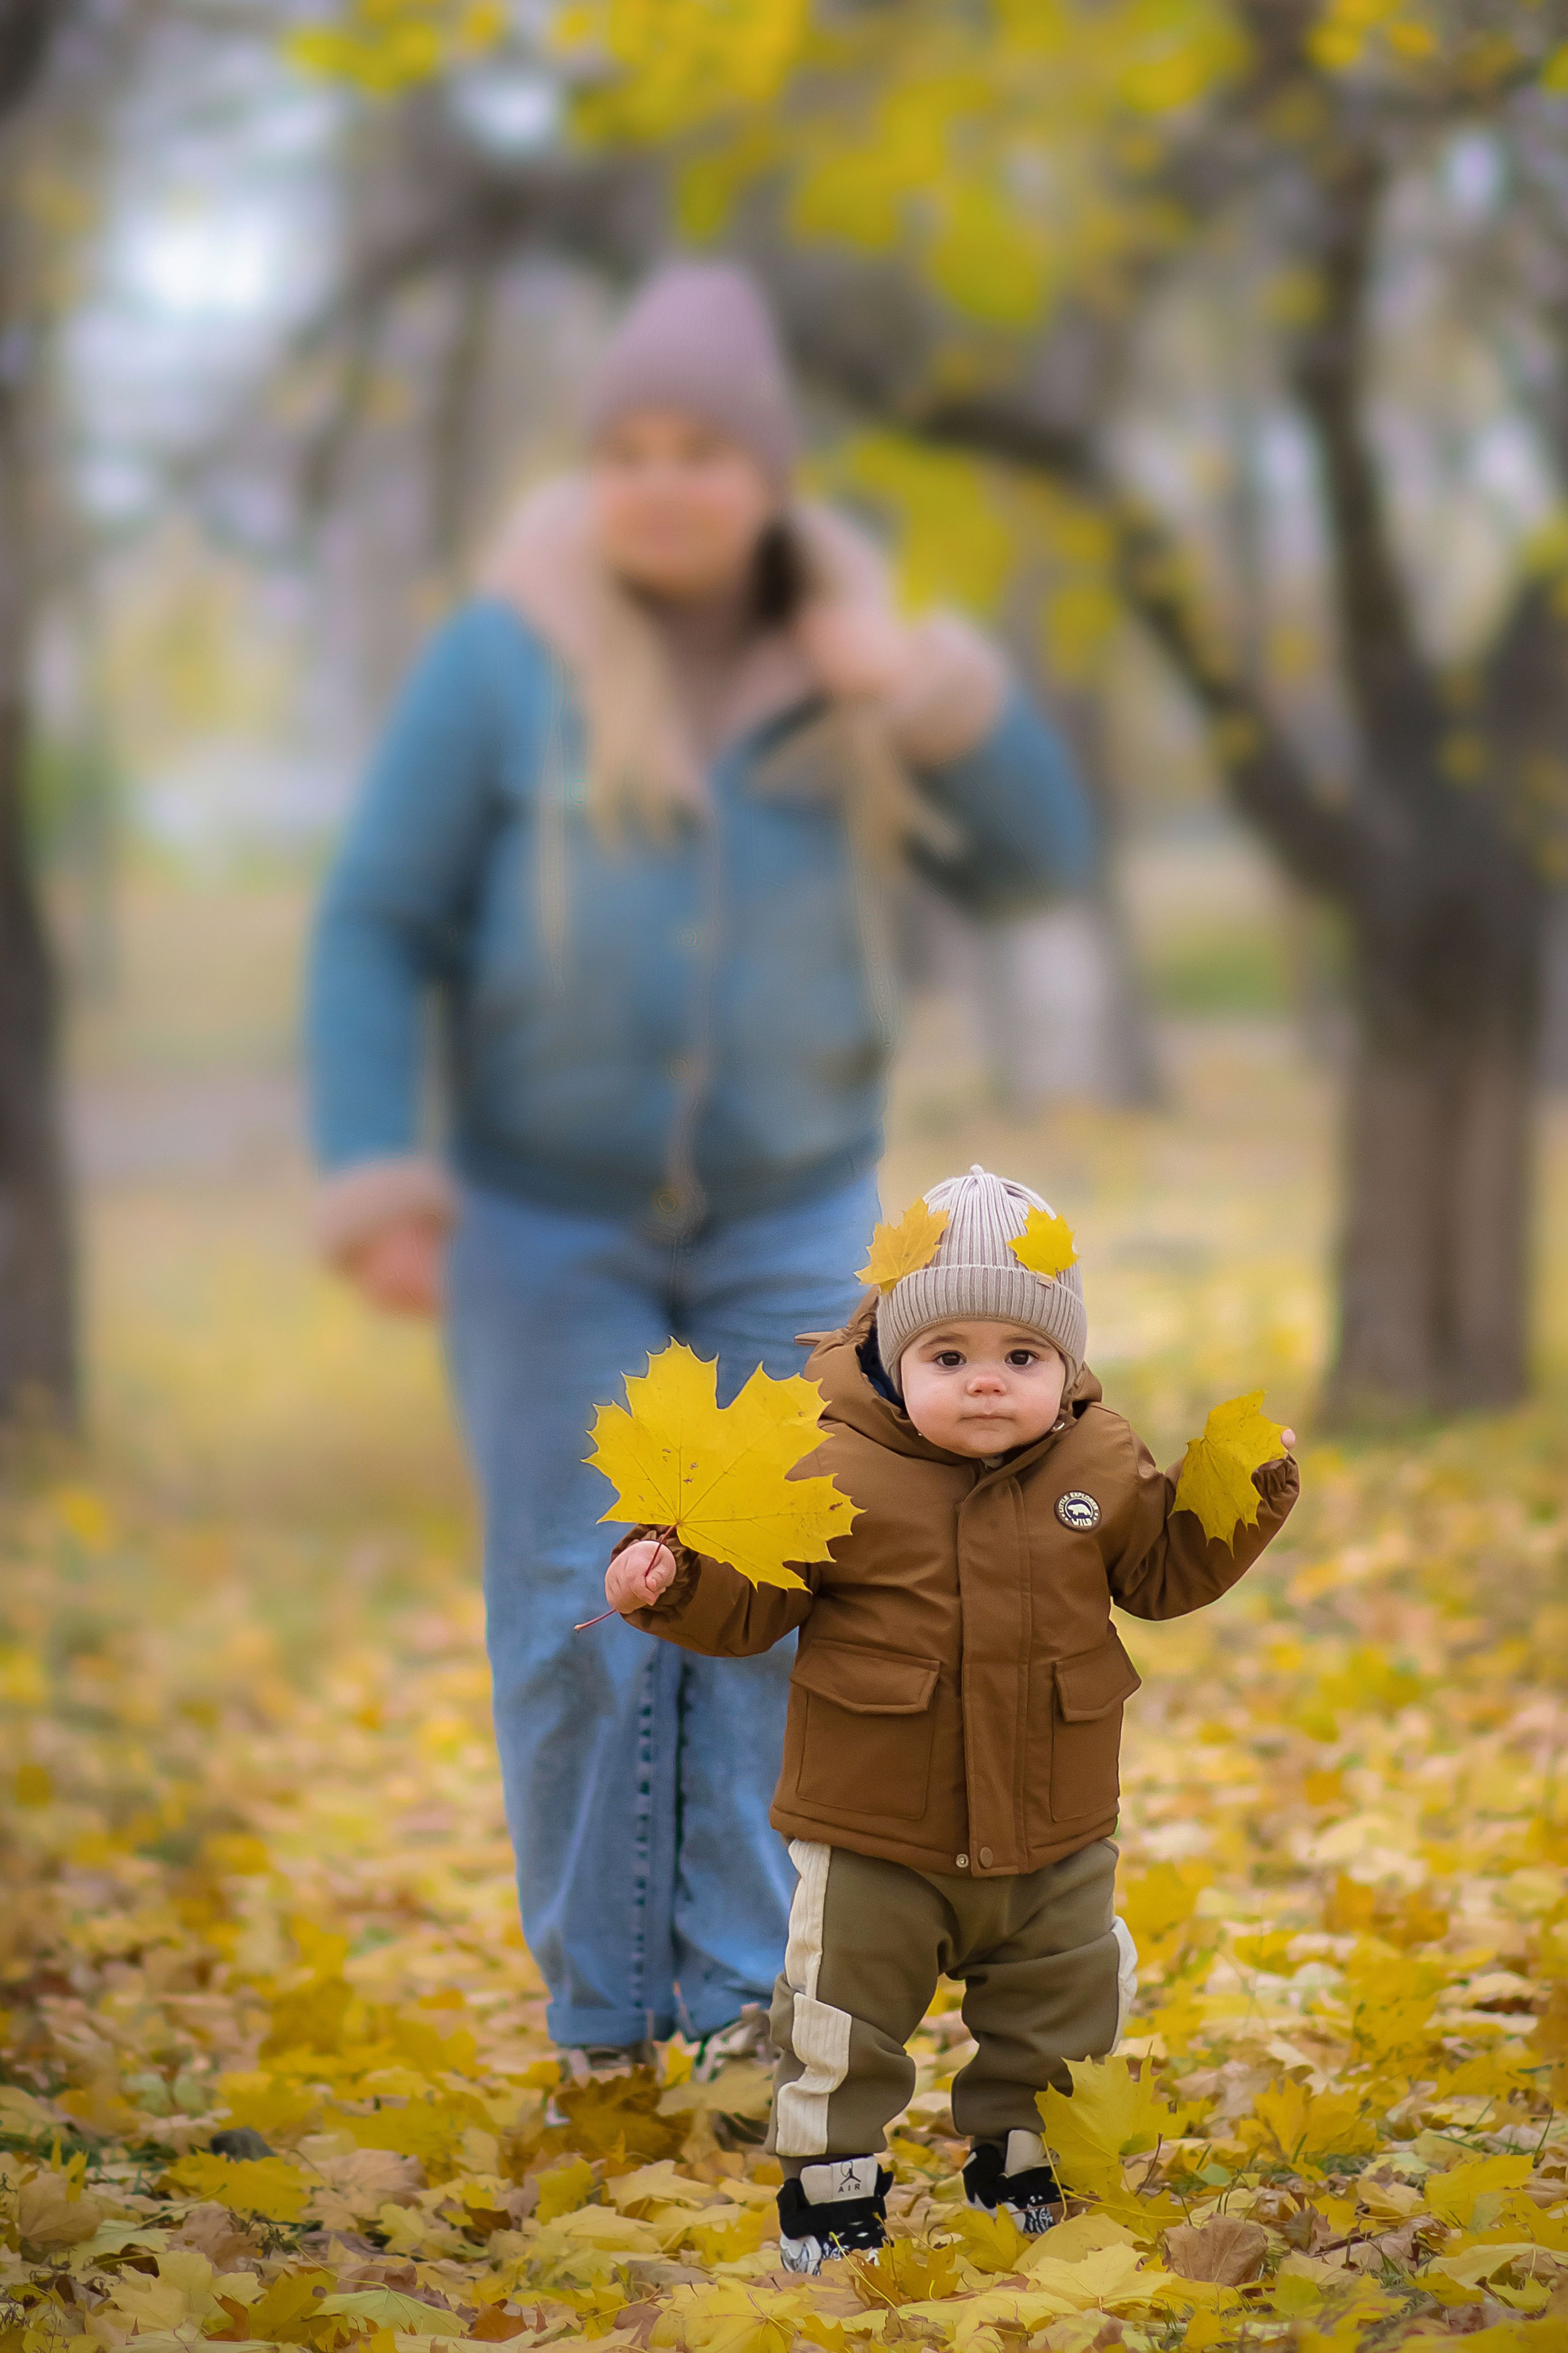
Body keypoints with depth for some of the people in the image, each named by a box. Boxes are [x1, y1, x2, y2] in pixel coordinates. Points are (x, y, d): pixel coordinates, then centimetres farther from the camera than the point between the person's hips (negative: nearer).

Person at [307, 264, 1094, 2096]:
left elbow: (1032, 863, -2)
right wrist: (375, 1175, -18)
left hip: (790, 1209, 2)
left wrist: (944, 701, -19)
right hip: (546, 1211, -2)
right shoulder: (504, 660, -11)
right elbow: (379, 929, -8)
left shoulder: (841, 662, -2)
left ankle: (740, 2002, 6)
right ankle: (600, 2010, 9)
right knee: (583, 1612, -3)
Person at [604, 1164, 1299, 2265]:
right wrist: (670, 1577, -26)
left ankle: (1021, 2171, 40)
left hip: (1053, 1839, 3)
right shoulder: (837, 1473, -14)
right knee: (841, 2032, 5)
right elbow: (750, 1601, -8)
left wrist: (1244, 1493, -4)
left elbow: (1167, 1571, 8)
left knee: (1059, 2020, 18)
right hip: (873, 1839, -3)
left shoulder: (1104, 1468, -4)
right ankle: (831, 2198, 23)